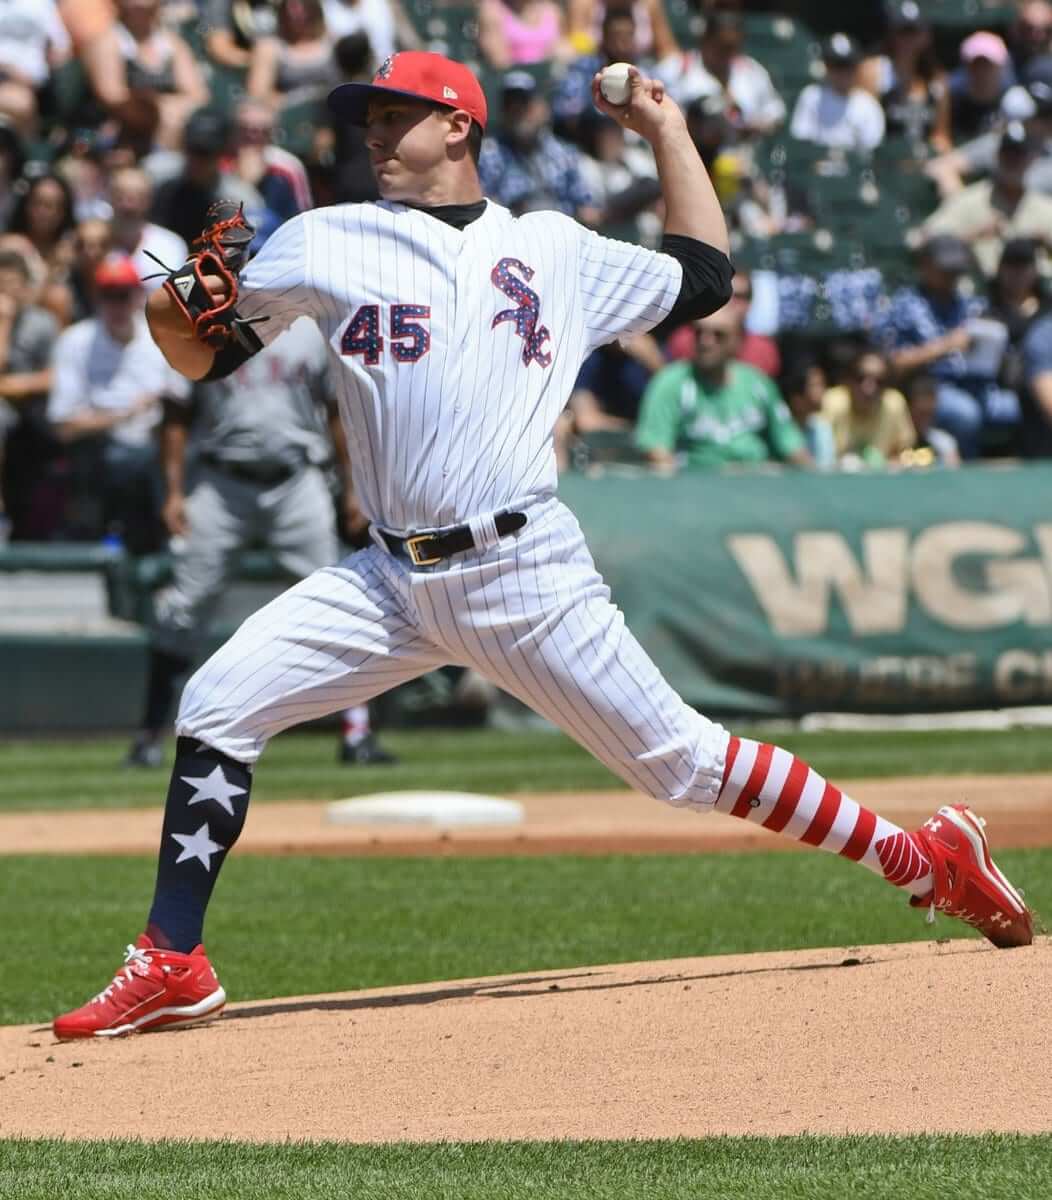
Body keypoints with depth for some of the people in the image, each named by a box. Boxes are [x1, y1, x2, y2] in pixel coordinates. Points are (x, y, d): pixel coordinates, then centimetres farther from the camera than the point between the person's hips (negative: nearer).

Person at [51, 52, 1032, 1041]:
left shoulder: (557, 252, 13)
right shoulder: (323, 244, 11)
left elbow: (702, 278, 25)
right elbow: (205, 357, 9)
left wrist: (666, 131, 24)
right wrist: (173, 317, -14)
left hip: (527, 574, -2)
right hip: (391, 580, 2)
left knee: (677, 759, -4)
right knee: (216, 707, -12)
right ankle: (172, 968, -5)